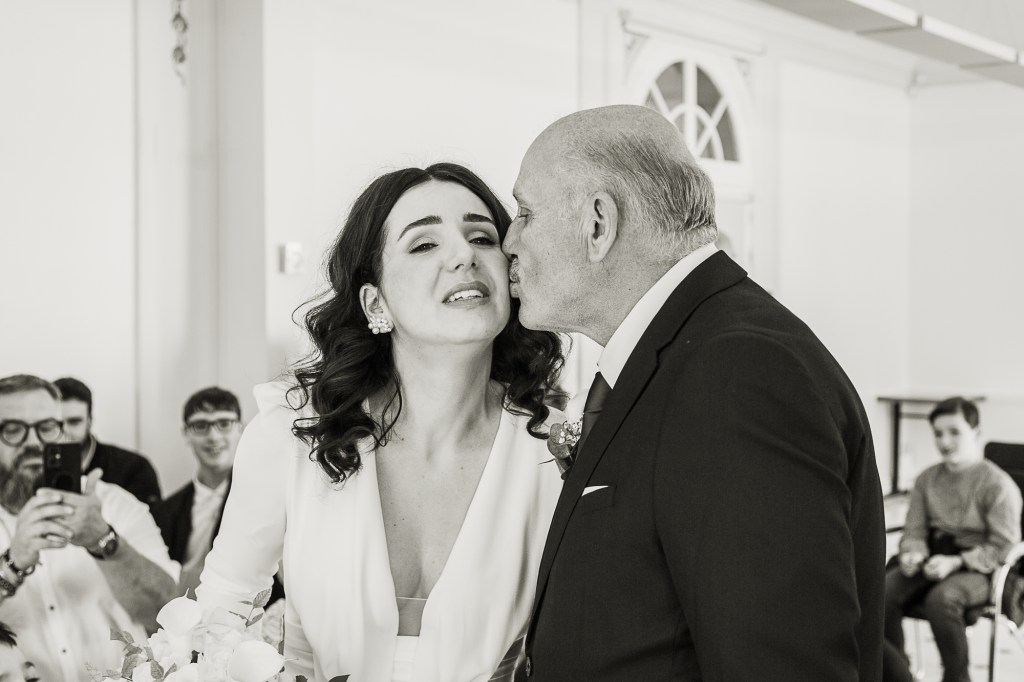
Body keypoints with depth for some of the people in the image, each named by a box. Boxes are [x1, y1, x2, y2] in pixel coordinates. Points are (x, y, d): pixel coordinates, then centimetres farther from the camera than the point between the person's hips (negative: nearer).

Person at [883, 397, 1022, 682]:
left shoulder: (997, 484, -5)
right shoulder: (927, 479, 12)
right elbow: (914, 532, 14)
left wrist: (956, 562, -20)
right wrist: (913, 553, -10)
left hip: (978, 570, -5)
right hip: (933, 560, 5)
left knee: (941, 597, -37)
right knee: (883, 591, -24)